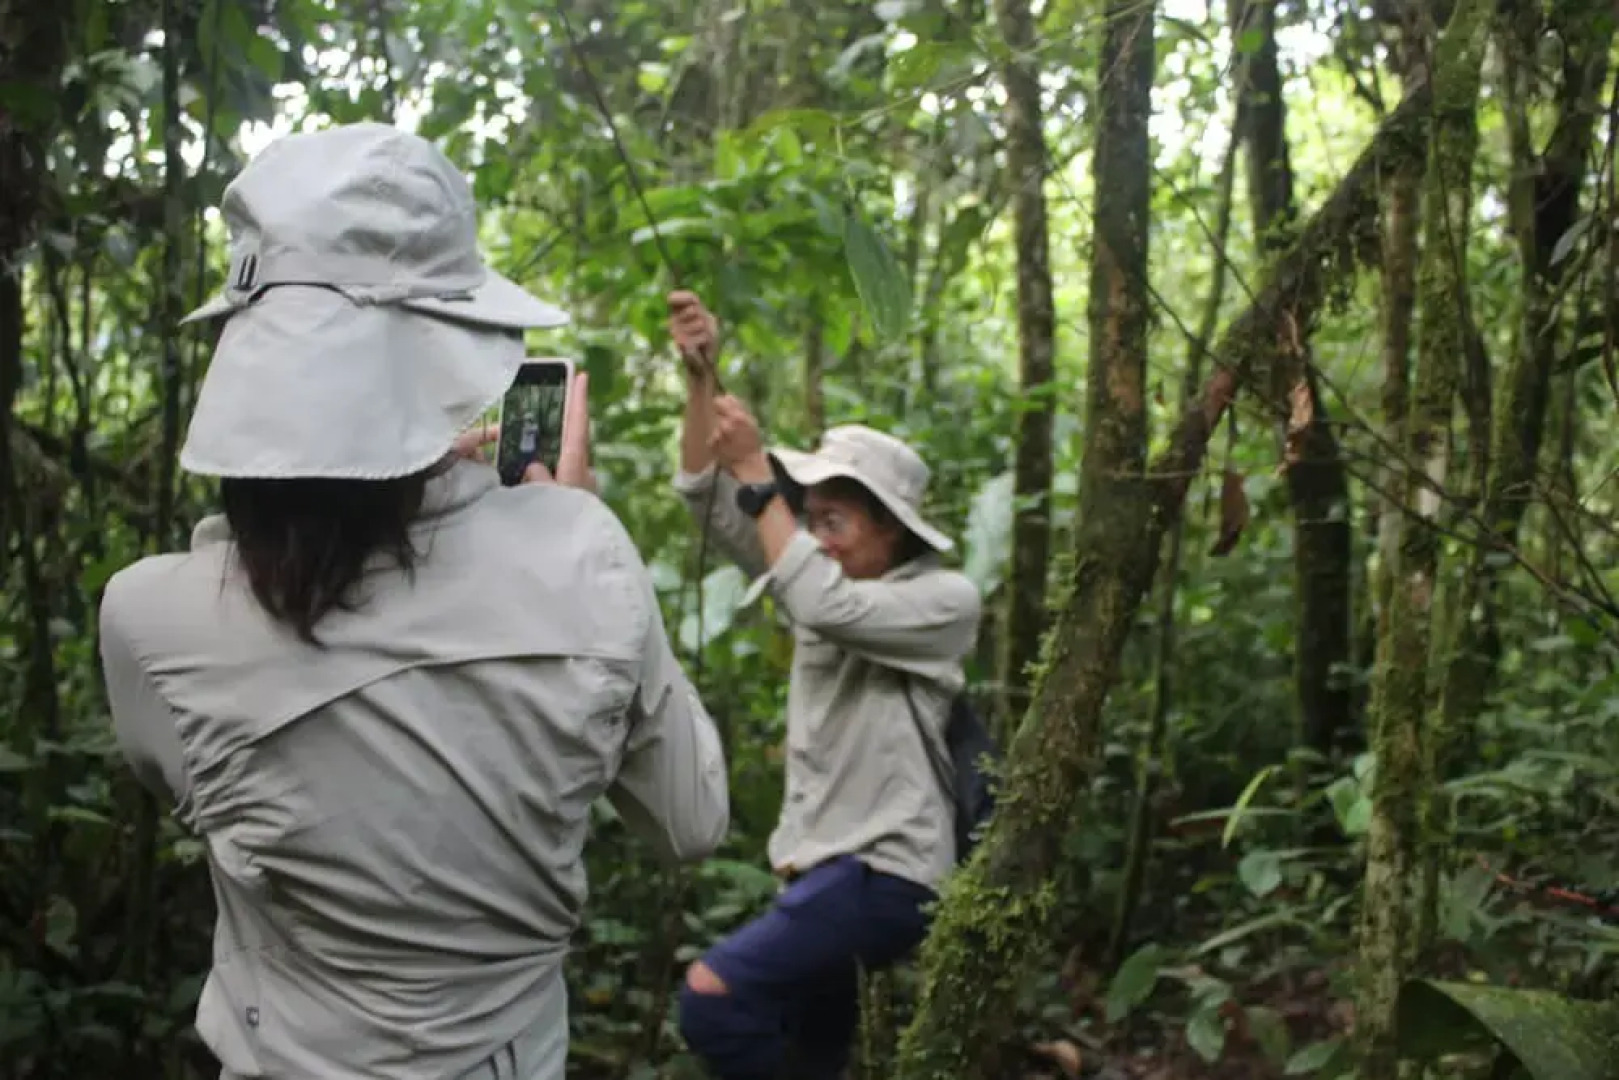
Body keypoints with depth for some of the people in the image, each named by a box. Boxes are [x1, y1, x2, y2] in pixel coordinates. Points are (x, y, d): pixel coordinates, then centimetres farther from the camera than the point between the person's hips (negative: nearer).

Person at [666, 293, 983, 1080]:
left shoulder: (946, 600, -9)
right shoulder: (831, 576, 11)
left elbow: (827, 608, -25)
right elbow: (710, 504, 4)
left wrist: (759, 474, -21)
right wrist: (700, 379, -9)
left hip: (883, 870, -8)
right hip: (821, 861, 8)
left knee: (712, 996, -25)